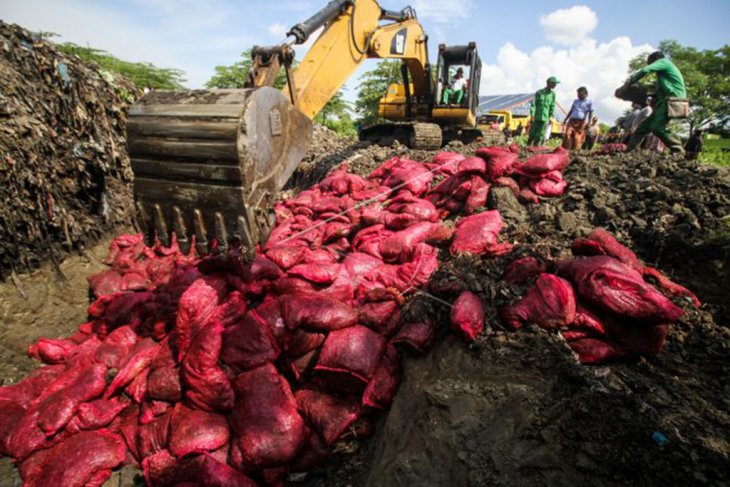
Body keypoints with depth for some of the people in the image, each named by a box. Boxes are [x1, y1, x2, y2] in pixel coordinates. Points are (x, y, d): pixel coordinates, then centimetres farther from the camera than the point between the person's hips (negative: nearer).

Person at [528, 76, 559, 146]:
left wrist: (550, 117, 12)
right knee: (532, 134, 1)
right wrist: (532, 114, -16)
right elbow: (533, 103, -7)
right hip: (536, 117, -3)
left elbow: (552, 106, 14)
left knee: (540, 135, 2)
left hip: (545, 118, 3)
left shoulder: (553, 94, 7)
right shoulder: (539, 92, -4)